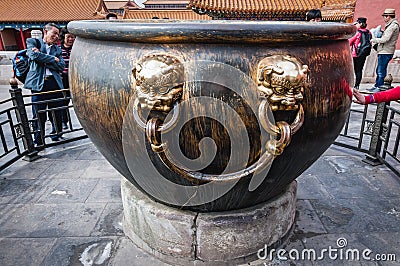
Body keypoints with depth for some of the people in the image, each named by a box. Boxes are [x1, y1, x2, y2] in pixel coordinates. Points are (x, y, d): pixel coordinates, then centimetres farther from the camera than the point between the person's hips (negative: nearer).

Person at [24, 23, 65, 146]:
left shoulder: (57, 49, 19)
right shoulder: (32, 42, 12)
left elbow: (61, 66, 4)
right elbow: (34, 55, -9)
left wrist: (43, 59, -5)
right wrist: (53, 59, -3)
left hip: (55, 83, 3)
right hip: (38, 84, -3)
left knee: (56, 114, 7)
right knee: (39, 116, 0)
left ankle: (56, 136, 26)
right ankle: (39, 142, 11)